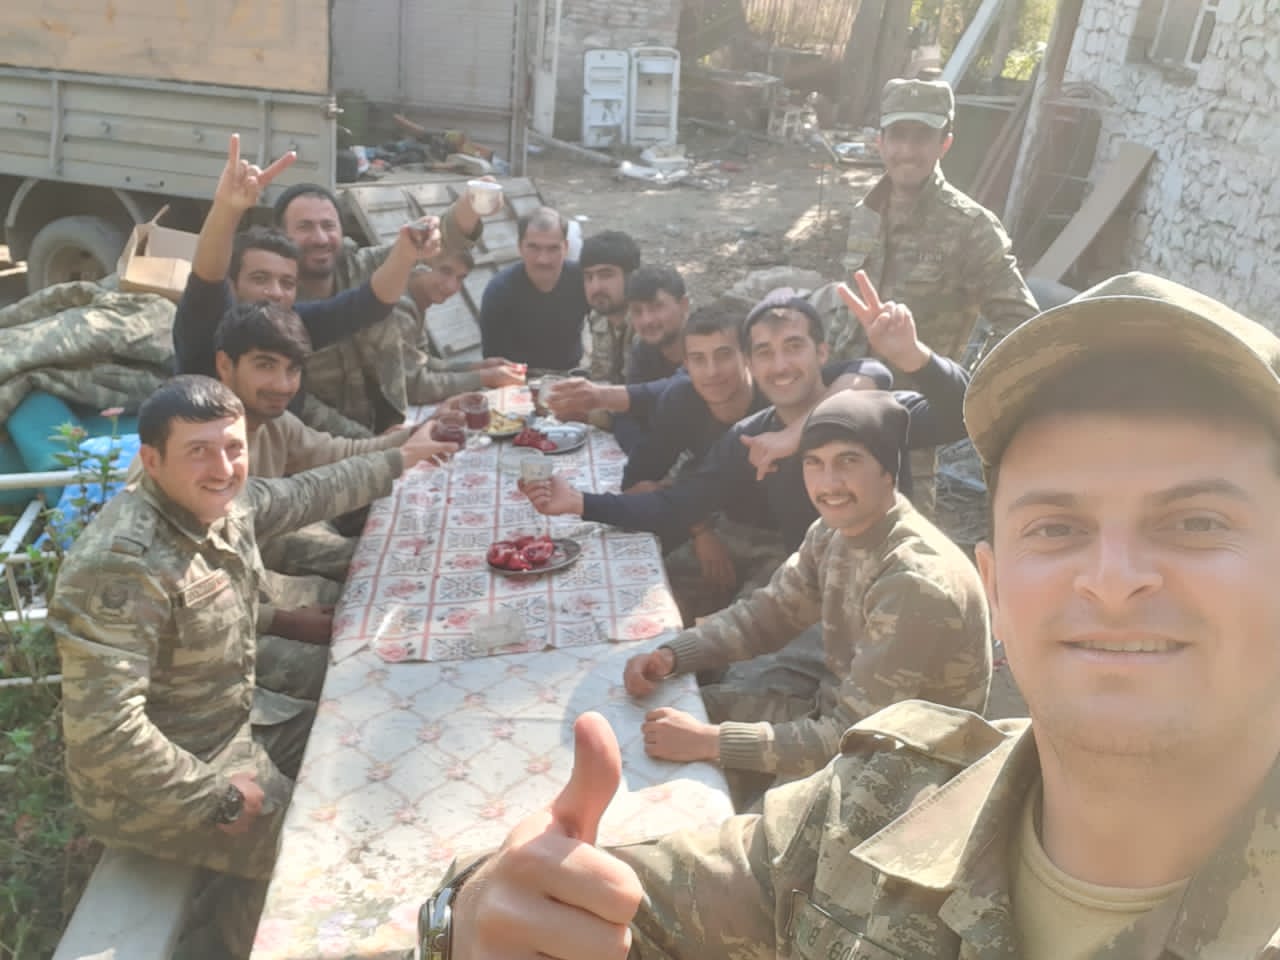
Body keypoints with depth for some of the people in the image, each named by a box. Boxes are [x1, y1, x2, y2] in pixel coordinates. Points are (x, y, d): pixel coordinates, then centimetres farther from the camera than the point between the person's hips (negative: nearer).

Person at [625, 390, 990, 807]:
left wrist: (711, 741, -30)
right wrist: (669, 655, -9)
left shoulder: (918, 583, -31)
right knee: (691, 706, 8)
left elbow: (853, 737, -29)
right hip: (840, 712, 8)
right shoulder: (834, 529, -6)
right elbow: (767, 613, 6)